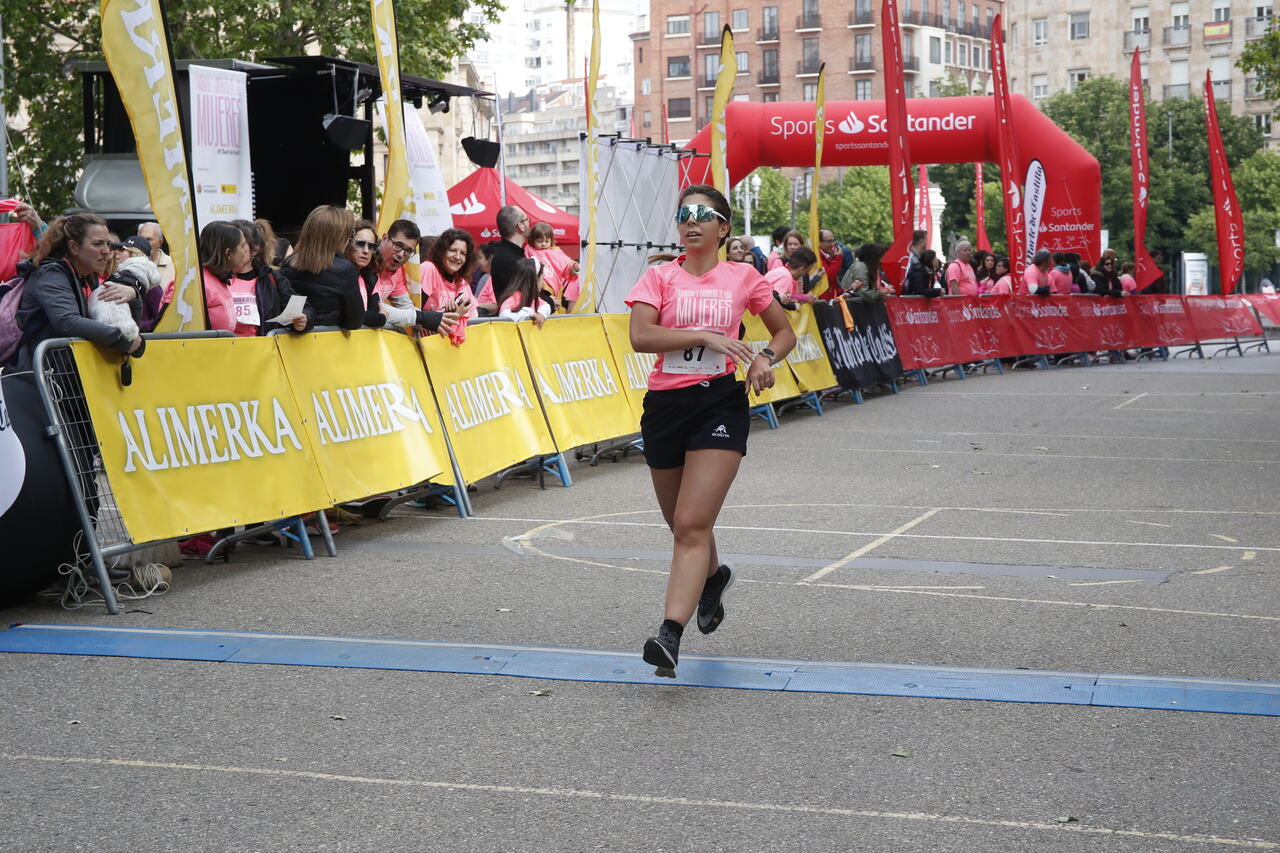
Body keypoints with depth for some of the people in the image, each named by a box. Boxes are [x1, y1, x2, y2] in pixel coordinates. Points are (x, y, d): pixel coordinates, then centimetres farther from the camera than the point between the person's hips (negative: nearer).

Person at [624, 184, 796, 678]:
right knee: (683, 523, 17)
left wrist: (765, 358, -4)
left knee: (692, 524, -16)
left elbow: (785, 331, 18)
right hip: (665, 405, 3)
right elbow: (640, 336, -12)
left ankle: (670, 635, -22)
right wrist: (705, 336, -19)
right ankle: (714, 577, 50)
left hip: (720, 403, -2)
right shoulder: (659, 277, 4)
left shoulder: (743, 279, 5)